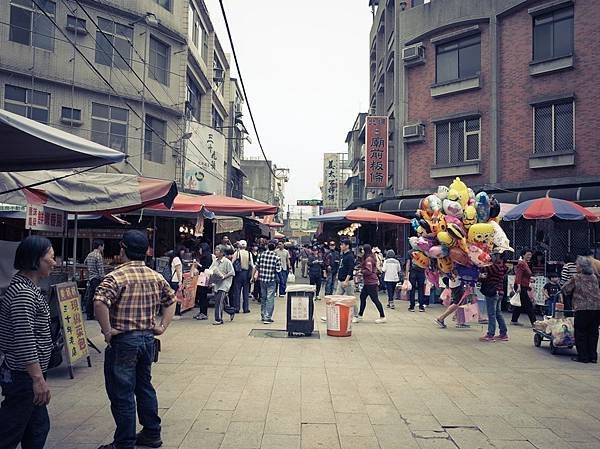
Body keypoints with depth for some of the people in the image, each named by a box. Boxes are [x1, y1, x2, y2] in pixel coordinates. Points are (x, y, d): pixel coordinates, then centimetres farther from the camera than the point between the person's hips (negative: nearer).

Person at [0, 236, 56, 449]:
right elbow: (24, 340, -25)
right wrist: (39, 379, -24)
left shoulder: (28, 287, 11)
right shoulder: (23, 293, -21)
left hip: (27, 375, 10)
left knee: (39, 428, 17)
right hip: (23, 376, -10)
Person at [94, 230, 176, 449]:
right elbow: (171, 300, 17)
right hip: (148, 339, 7)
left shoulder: (116, 277, -16)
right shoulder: (156, 277, 5)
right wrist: (163, 325, 15)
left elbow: (99, 303, -30)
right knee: (145, 387, 20)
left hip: (123, 341, -7)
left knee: (122, 394, 5)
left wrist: (107, 330, -20)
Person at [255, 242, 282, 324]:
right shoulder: (276, 257, -10)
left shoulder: (261, 254, 0)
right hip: (271, 280, -4)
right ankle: (267, 317, -4)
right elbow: (278, 270, -8)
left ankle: (263, 316, 27)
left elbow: (257, 266, 4)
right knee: (270, 299, 0)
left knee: (263, 298, 17)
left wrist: (256, 273, 20)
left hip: (262, 279, 4)